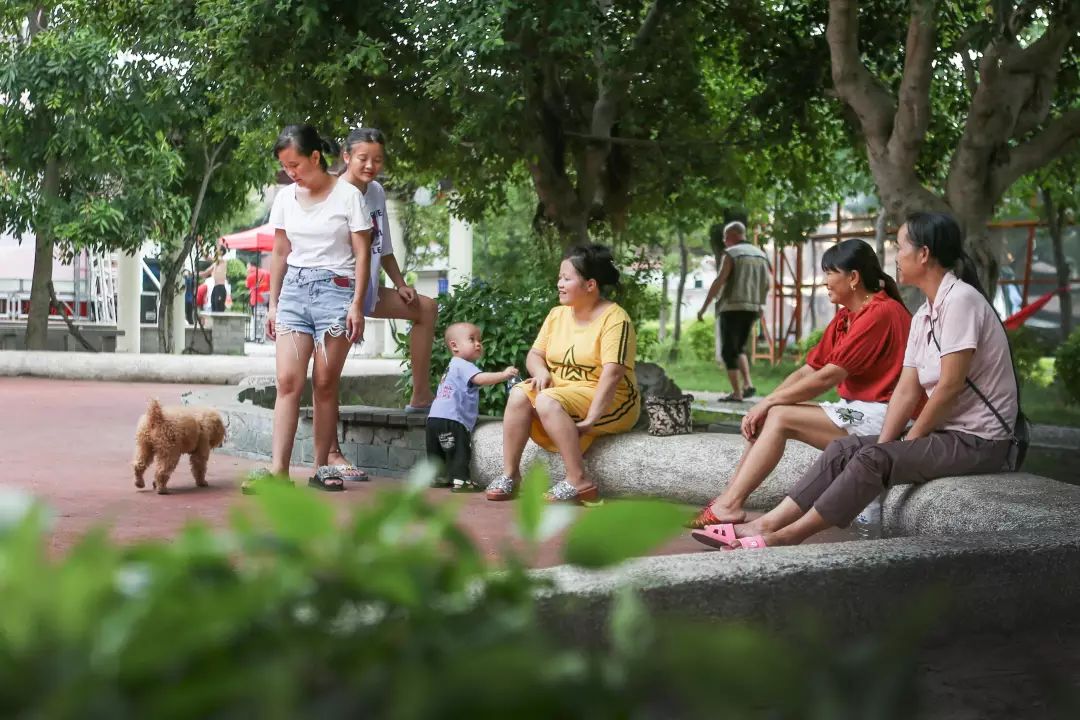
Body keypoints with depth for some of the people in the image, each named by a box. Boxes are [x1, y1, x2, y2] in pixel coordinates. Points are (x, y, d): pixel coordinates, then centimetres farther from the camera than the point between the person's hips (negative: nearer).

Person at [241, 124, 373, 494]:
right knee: (288, 380, -9)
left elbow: (362, 254, -3)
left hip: (335, 288, -3)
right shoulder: (285, 198, 10)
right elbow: (280, 253, 15)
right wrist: (273, 303, 11)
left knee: (325, 384, -1)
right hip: (294, 288, 3)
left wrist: (357, 304, -10)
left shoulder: (348, 195, -2)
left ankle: (322, 467, 8)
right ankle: (278, 469, -13)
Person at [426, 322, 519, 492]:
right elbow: (480, 378, -27)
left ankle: (439, 477, 26)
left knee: (438, 451, 17)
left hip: (436, 418, 10)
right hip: (450, 419, -10)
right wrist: (503, 375, -33)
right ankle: (460, 480, -12)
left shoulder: (453, 366, 25)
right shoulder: (463, 365, -10)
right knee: (460, 450, -8)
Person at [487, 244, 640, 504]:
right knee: (520, 394, -18)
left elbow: (612, 374, -24)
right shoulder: (557, 314, 8)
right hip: (562, 392, 7)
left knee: (547, 401, -31)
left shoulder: (614, 318, -15)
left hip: (607, 401, -7)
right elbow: (534, 355, 8)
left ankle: (579, 482, -30)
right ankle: (510, 474, -15)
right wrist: (541, 372, -16)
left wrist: (590, 420, -31)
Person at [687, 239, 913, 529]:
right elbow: (807, 371, 11)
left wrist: (770, 401, -10)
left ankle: (730, 505, -15)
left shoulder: (881, 312, -15)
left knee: (780, 417, -15)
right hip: (856, 410, 9)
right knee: (768, 416, -1)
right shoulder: (845, 318, 16)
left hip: (878, 416, -9)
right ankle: (728, 501, -6)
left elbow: (828, 376, -18)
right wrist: (764, 405, -2)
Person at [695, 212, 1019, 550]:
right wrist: (884, 445, -5)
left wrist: (908, 442, -11)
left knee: (874, 459, -23)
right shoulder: (923, 316, 13)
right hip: (947, 432, 9)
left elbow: (950, 387, -20)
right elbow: (907, 390, 7)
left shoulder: (960, 300, -16)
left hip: (979, 442, -9)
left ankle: (786, 536, -20)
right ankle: (766, 525, -9)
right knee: (844, 449, -2)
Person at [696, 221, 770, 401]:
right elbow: (766, 285, 11)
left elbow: (719, 282, -16)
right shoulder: (760, 255, 11)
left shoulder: (730, 254, -8)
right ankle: (747, 384, 3)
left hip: (732, 308, -6)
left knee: (729, 351, 1)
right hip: (751, 309, 6)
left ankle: (736, 392, -4)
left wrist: (704, 307, -12)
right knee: (739, 348, 20)